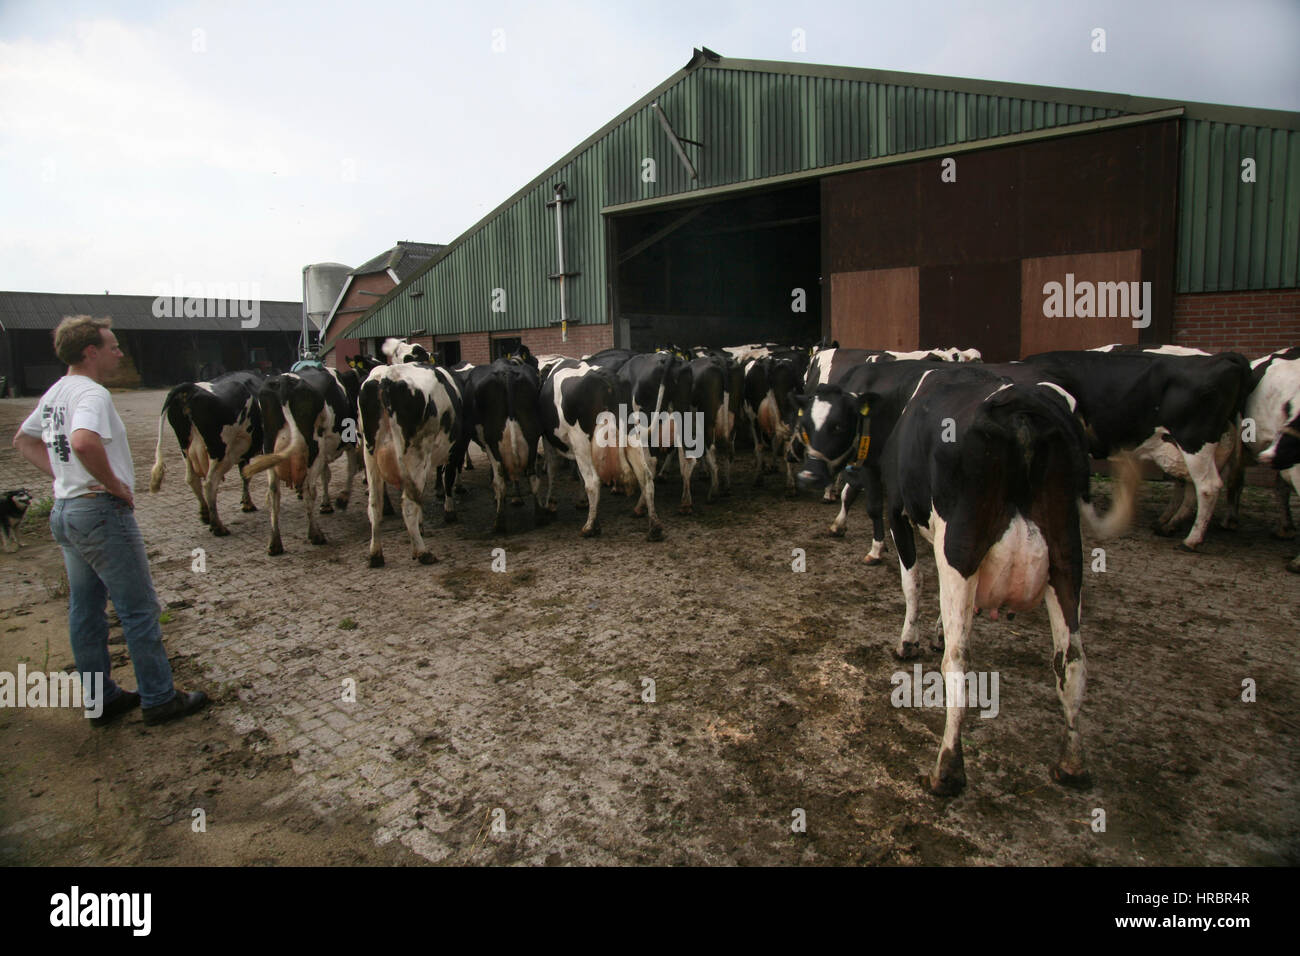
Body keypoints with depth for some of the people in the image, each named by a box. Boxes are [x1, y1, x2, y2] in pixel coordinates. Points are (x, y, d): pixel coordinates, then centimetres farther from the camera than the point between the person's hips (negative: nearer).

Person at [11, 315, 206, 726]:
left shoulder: (54, 394, 12)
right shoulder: (92, 393, -18)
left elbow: (23, 439, 25)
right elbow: (83, 442, -36)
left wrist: (60, 473, 14)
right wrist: (114, 483, -22)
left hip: (64, 511, 10)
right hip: (102, 511, -10)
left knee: (85, 610, 15)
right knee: (139, 608, 0)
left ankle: (100, 699, 26)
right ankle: (159, 699, 9)